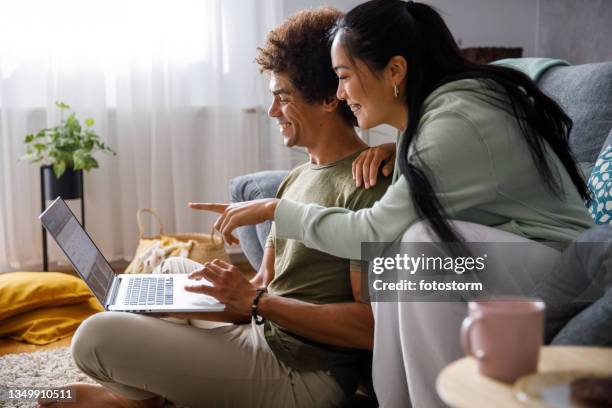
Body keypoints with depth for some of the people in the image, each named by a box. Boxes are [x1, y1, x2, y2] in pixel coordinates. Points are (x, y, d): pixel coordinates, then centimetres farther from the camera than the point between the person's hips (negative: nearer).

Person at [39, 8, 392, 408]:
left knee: (97, 335, -15)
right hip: (264, 333, 10)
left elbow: (372, 327, -25)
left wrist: (255, 300, -23)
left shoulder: (365, 184, -19)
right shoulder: (297, 178, 12)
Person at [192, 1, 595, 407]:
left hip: (559, 264, -9)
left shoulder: (456, 122, -23)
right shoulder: (441, 107, 3)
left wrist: (273, 210, -11)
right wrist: (399, 147, 2)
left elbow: (375, 233, -22)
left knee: (427, 238, -31)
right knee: (396, 242, -11)